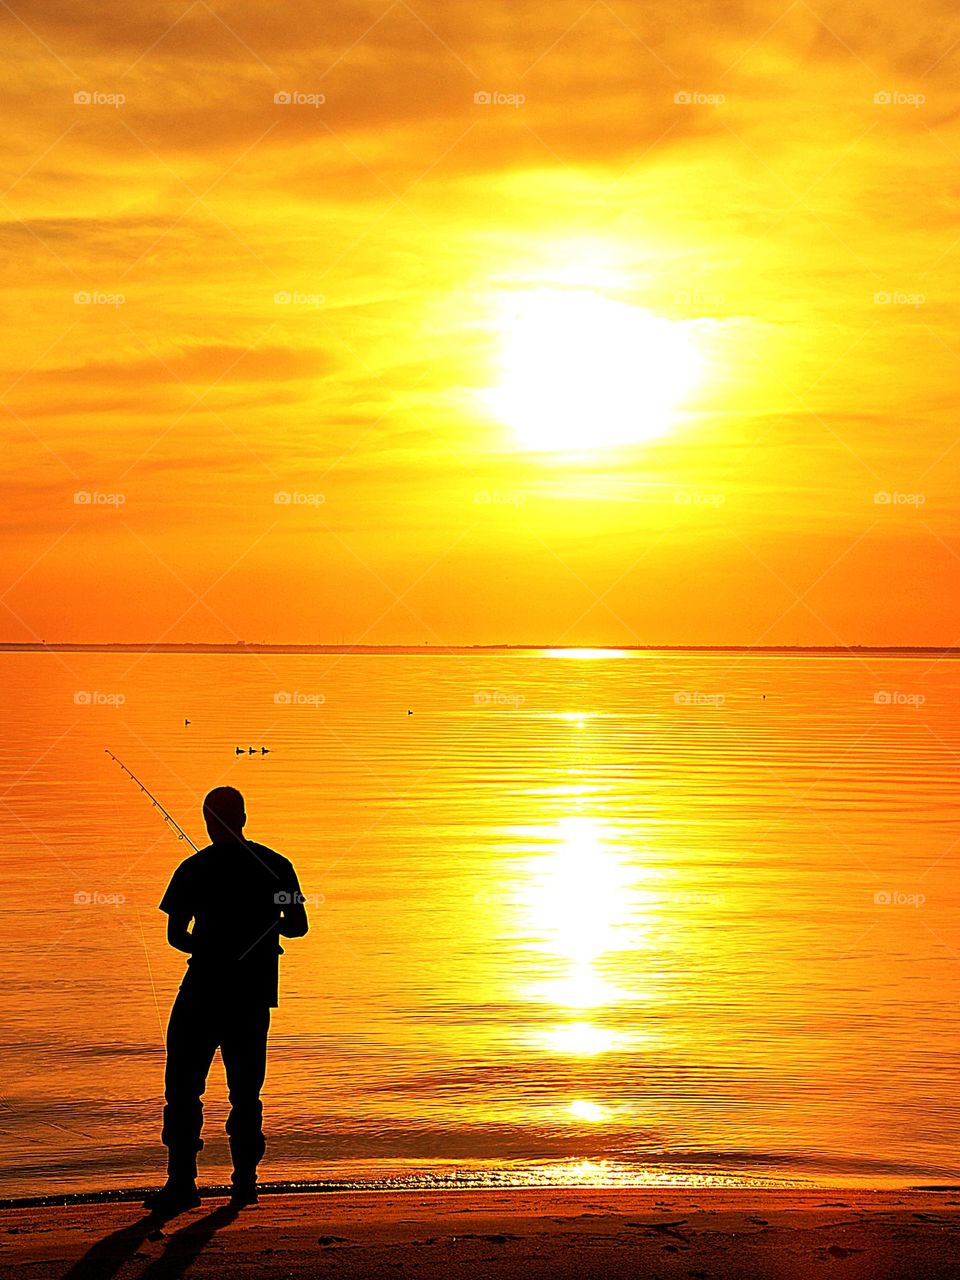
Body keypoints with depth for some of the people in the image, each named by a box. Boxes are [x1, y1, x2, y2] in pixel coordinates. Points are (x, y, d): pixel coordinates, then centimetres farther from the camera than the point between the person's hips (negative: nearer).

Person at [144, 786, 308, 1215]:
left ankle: (182, 1183, -3)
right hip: (255, 989, 4)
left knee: (183, 1086, 3)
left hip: (205, 986, -3)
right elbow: (298, 926, 3)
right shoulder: (275, 865, 2)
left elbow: (175, 934, -5)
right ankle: (245, 1181, 13)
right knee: (245, 1089, 13)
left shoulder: (195, 869, -5)